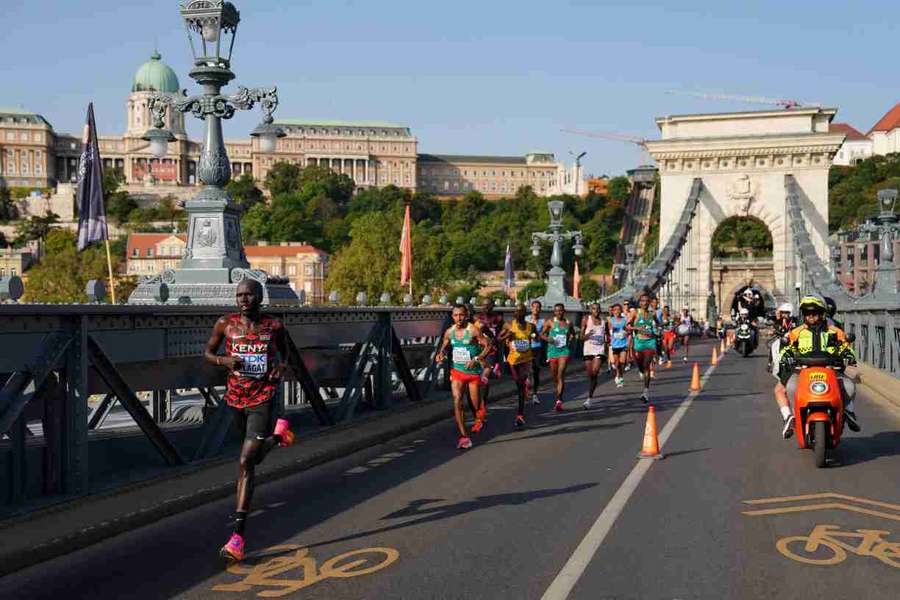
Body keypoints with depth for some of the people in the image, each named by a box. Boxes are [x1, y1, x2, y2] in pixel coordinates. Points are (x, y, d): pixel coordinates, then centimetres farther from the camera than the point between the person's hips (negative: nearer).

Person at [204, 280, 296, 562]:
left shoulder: (274, 326, -5)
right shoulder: (225, 324, -3)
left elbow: (285, 353, 13)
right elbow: (207, 353, 9)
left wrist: (282, 366, -10)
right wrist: (223, 360, -13)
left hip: (263, 399, -4)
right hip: (236, 397, 4)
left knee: (246, 463, -14)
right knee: (254, 456, 25)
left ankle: (238, 534, -12)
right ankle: (278, 435, 61)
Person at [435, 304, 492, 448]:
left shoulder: (473, 330, -13)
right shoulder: (449, 332, 2)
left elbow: (488, 346, -13)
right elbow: (444, 347, 18)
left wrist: (476, 359, -23)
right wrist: (441, 354, -5)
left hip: (473, 371, -3)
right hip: (456, 371, 3)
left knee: (475, 403, 7)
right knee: (457, 400, -16)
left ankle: (478, 420, 45)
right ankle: (463, 436, -18)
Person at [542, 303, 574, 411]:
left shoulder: (568, 323, 5)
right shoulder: (550, 322, 0)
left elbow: (572, 333, 24)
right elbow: (542, 334, 6)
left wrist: (569, 339, 5)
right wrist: (547, 338, -14)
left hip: (564, 350, -1)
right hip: (552, 350, 1)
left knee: (560, 375, -14)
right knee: (554, 377, 10)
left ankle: (559, 401, -19)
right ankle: (559, 393, 38)